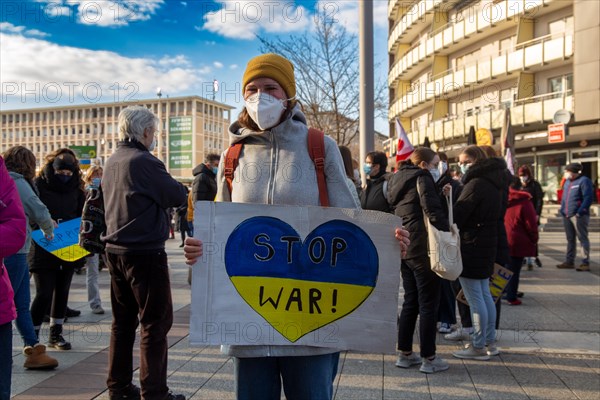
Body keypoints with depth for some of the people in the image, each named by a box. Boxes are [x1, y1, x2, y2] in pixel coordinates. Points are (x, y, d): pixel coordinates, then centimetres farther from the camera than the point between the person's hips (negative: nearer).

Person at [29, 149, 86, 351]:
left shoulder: (76, 188, 6)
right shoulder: (38, 185, -6)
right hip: (43, 249, -4)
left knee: (62, 291, 11)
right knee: (44, 294, -5)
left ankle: (56, 334, 23)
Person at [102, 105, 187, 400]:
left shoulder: (112, 162, 11)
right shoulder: (143, 161, -15)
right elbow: (179, 196, -13)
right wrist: (167, 185, 7)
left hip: (115, 250, 9)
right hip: (145, 252, -9)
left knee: (123, 320, 16)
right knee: (155, 322, 0)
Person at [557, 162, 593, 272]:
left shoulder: (584, 181, -8)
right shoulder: (567, 182, 18)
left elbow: (588, 198, -15)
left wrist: (580, 212, -19)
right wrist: (562, 210, 12)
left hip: (578, 216, -8)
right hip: (567, 215, 8)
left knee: (582, 238, -4)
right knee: (570, 239, 13)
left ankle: (585, 263, -1)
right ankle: (569, 261, 20)